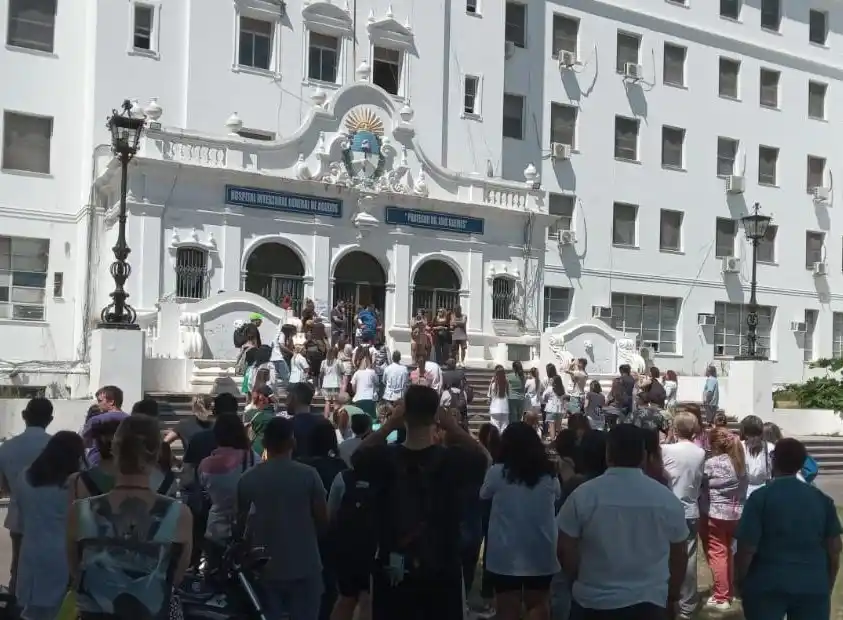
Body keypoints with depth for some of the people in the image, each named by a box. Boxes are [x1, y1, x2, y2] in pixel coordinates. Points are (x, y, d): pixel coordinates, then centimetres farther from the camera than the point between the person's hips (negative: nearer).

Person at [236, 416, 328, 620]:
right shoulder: (308, 475, -9)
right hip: (304, 567, -2)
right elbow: (323, 520, -4)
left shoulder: (248, 478, -4)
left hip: (265, 568, 2)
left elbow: (241, 523, 3)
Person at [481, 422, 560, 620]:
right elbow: (558, 496, 16)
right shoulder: (549, 473, -2)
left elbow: (484, 495, 5)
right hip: (540, 553, 3)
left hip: (506, 554, -3)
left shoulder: (497, 472, -13)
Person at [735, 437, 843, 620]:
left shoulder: (760, 497, -9)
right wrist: (827, 587, 19)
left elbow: (747, 549, -11)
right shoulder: (822, 499, 2)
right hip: (813, 586, 3)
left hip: (767, 585, -3)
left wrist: (739, 582, 4)